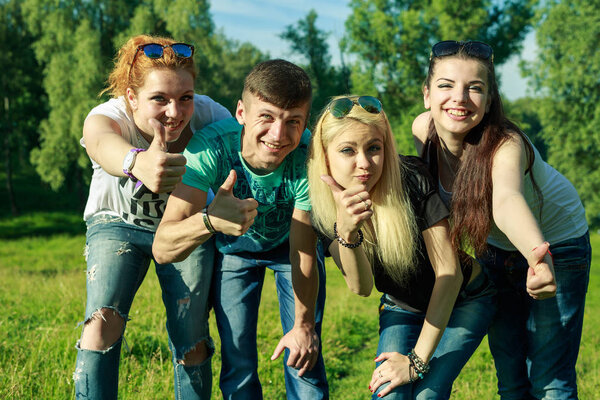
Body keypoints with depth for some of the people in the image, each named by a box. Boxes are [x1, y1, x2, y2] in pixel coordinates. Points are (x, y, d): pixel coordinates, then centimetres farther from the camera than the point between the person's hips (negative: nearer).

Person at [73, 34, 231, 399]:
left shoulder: (209, 116, -25)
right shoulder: (106, 117, -31)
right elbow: (103, 143, -55)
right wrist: (138, 162, -79)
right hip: (119, 223, -1)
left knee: (192, 341, -8)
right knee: (103, 319, -23)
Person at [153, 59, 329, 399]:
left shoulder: (308, 157, -36)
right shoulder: (211, 146, -38)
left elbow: (303, 253, -23)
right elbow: (163, 249, -45)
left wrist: (304, 325, -14)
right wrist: (210, 220, -65)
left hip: (289, 243, 0)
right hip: (233, 249, 0)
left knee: (304, 359, -3)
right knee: (238, 364, 2)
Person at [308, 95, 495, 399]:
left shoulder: (412, 180, -30)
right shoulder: (324, 208, -18)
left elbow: (449, 272, -25)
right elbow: (361, 287, -28)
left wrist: (417, 360, -22)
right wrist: (346, 232, -49)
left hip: (463, 300, -3)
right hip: (402, 308, 3)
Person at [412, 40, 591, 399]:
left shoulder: (506, 144, -36)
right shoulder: (424, 129, -20)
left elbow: (507, 200, -59)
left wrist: (540, 256, -78)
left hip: (556, 246, -5)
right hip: (496, 247, 5)